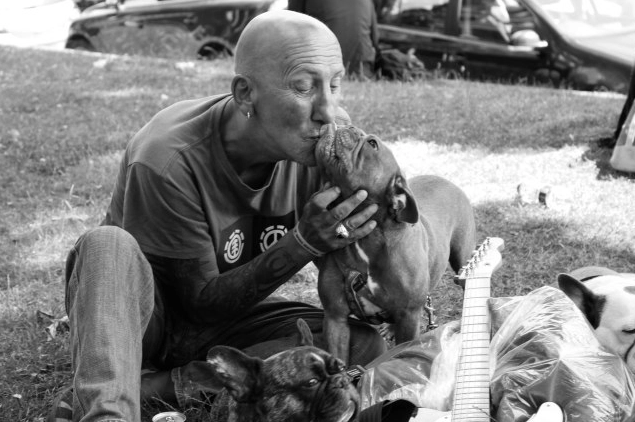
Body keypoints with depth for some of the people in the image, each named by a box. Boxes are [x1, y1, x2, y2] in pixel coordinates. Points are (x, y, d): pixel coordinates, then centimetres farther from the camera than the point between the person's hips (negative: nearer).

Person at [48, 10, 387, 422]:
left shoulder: (328, 138, -15)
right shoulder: (167, 161, -29)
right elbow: (201, 303, -21)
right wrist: (303, 243, -34)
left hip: (231, 315, 5)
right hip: (138, 308, -4)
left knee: (366, 344, -21)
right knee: (109, 244, -35)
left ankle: (151, 385, -26)